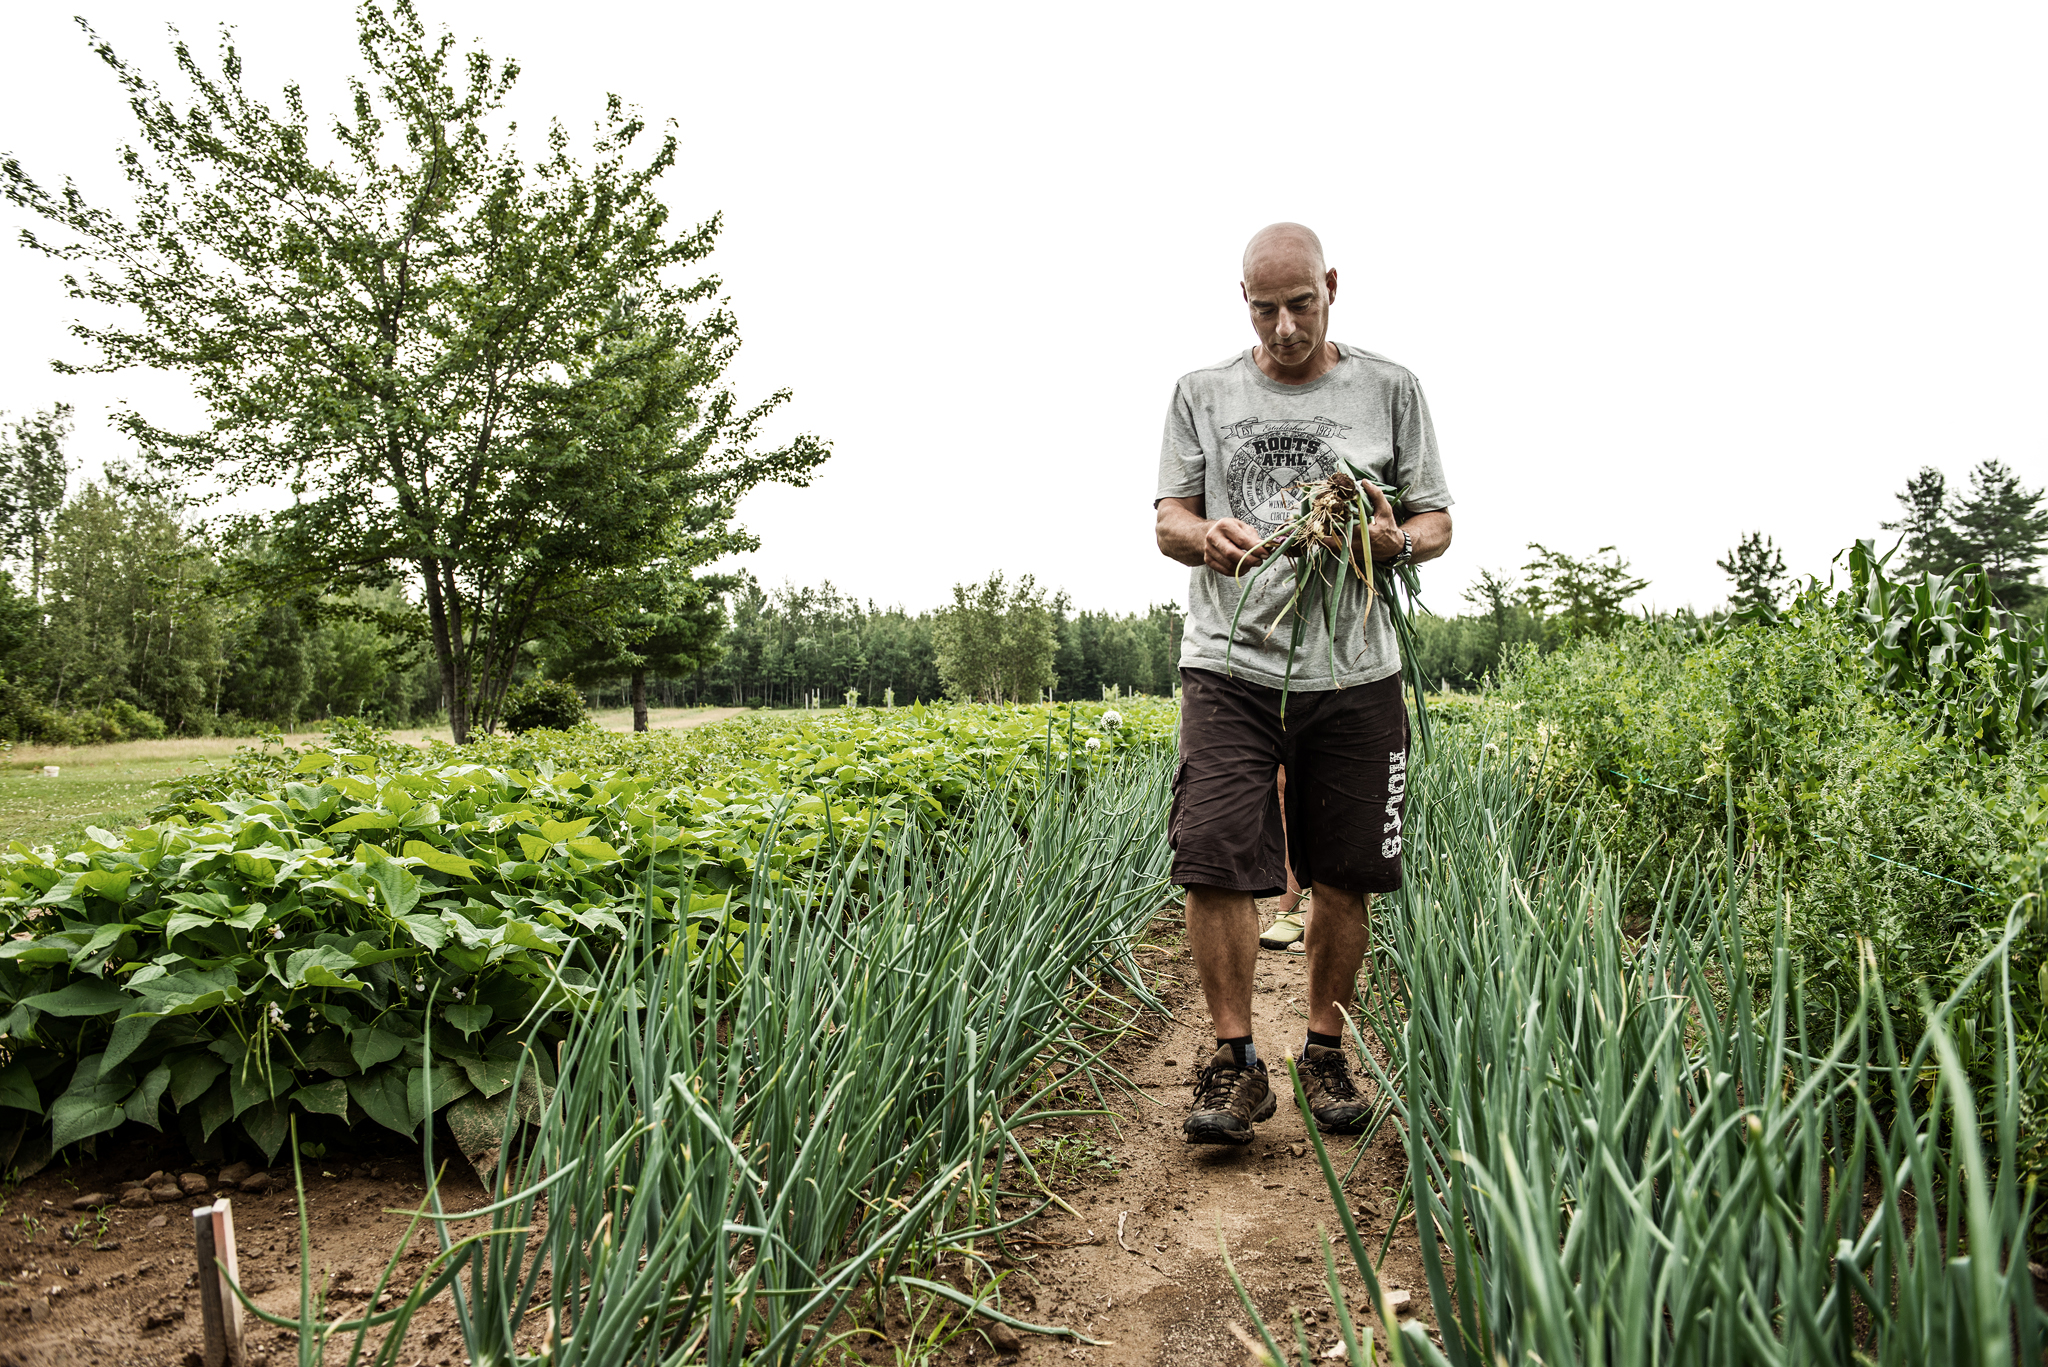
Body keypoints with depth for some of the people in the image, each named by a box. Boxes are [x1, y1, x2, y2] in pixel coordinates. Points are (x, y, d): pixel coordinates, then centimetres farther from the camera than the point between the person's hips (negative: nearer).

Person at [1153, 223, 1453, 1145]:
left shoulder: (1390, 391, 10)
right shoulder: (1203, 393, 10)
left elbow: (1437, 521, 12)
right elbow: (1167, 518, 9)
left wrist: (1396, 542, -12)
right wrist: (1205, 537, -15)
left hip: (1354, 672, 1)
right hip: (1231, 664, 0)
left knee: (1343, 879, 7)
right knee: (1215, 862, -10)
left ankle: (1326, 1053, 25)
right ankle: (1235, 1063, 5)